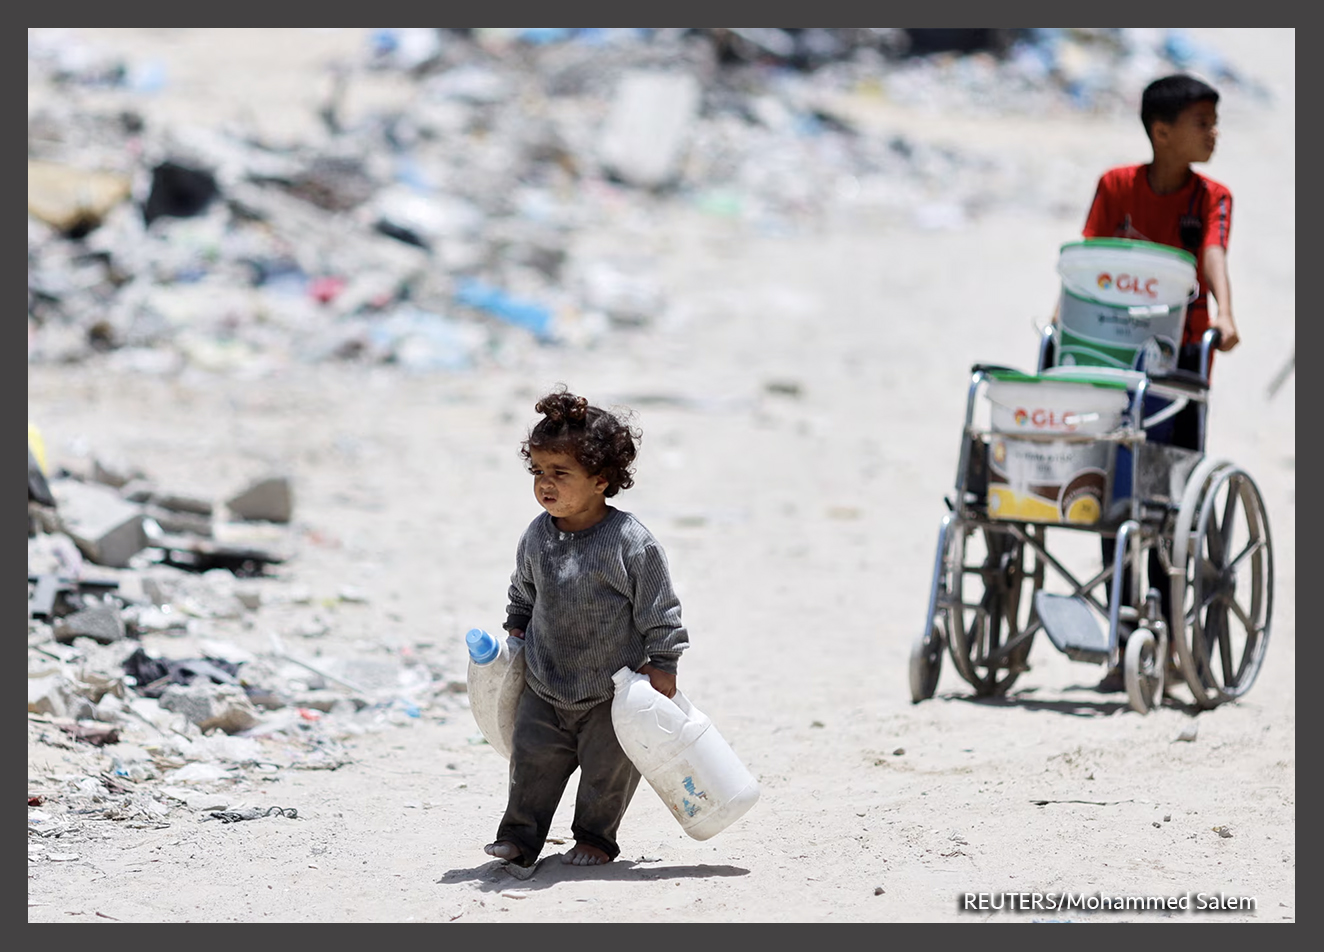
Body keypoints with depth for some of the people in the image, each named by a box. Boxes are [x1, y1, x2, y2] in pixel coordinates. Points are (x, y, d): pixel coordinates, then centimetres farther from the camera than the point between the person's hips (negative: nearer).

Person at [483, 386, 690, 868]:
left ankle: (596, 837, 27)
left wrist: (662, 664, -11)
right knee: (532, 761, 6)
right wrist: (515, 631, 15)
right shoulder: (536, 538, -3)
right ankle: (519, 837, 18)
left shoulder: (630, 542, -20)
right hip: (545, 689, 4)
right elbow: (523, 593, 17)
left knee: (607, 770, 9)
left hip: (613, 694, -4)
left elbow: (659, 609, -13)